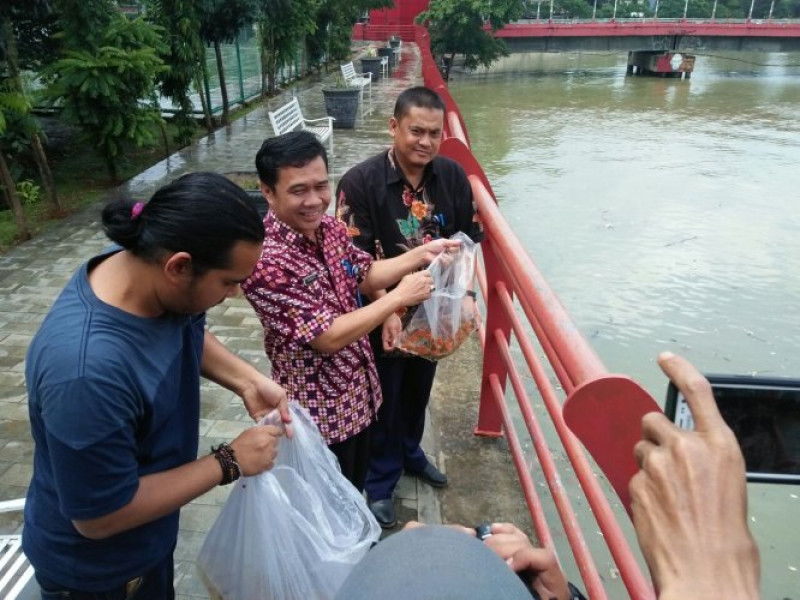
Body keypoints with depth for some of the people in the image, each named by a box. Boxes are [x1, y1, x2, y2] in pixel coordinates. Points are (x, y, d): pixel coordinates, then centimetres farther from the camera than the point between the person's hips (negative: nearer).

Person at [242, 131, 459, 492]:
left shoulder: (329, 228, -6)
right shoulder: (266, 261, -31)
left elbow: (365, 276, 10)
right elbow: (328, 338, -29)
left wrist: (420, 254, -4)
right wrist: (400, 297, -23)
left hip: (359, 393, 7)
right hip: (318, 410, -7)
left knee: (354, 493, 30)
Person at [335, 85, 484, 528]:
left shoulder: (453, 176, -6)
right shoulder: (360, 182, -20)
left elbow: (469, 240, 2)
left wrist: (465, 295, -9)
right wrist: (387, 311, -26)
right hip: (382, 315, -4)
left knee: (419, 391, 24)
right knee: (384, 399, 12)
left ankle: (410, 452, 52)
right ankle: (379, 482, 35)